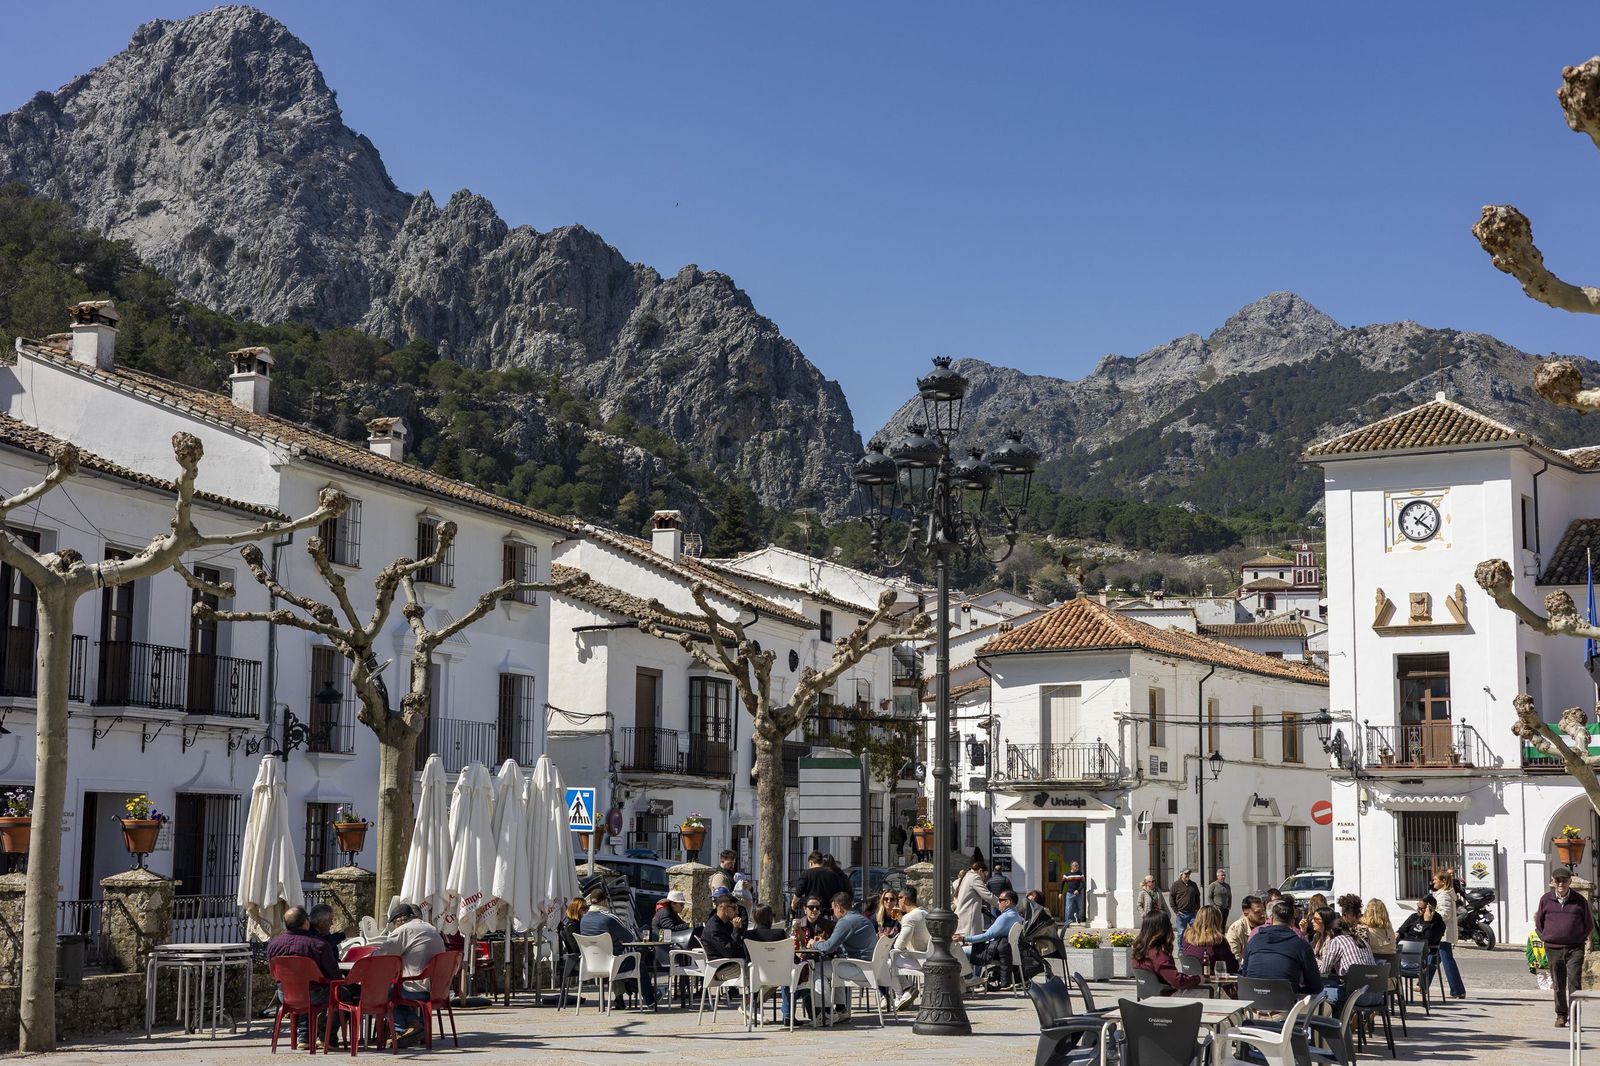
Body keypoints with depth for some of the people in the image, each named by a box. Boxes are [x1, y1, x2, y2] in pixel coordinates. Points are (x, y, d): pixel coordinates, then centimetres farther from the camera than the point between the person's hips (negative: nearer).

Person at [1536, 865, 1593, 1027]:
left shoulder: (1579, 900, 1)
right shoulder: (1546, 900, 4)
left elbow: (1589, 923, 13)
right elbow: (1538, 922, 15)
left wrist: (1582, 939, 9)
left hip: (1575, 948, -2)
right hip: (1553, 949, 2)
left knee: (1574, 982, -10)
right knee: (1558, 985, 7)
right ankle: (1561, 1015, 20)